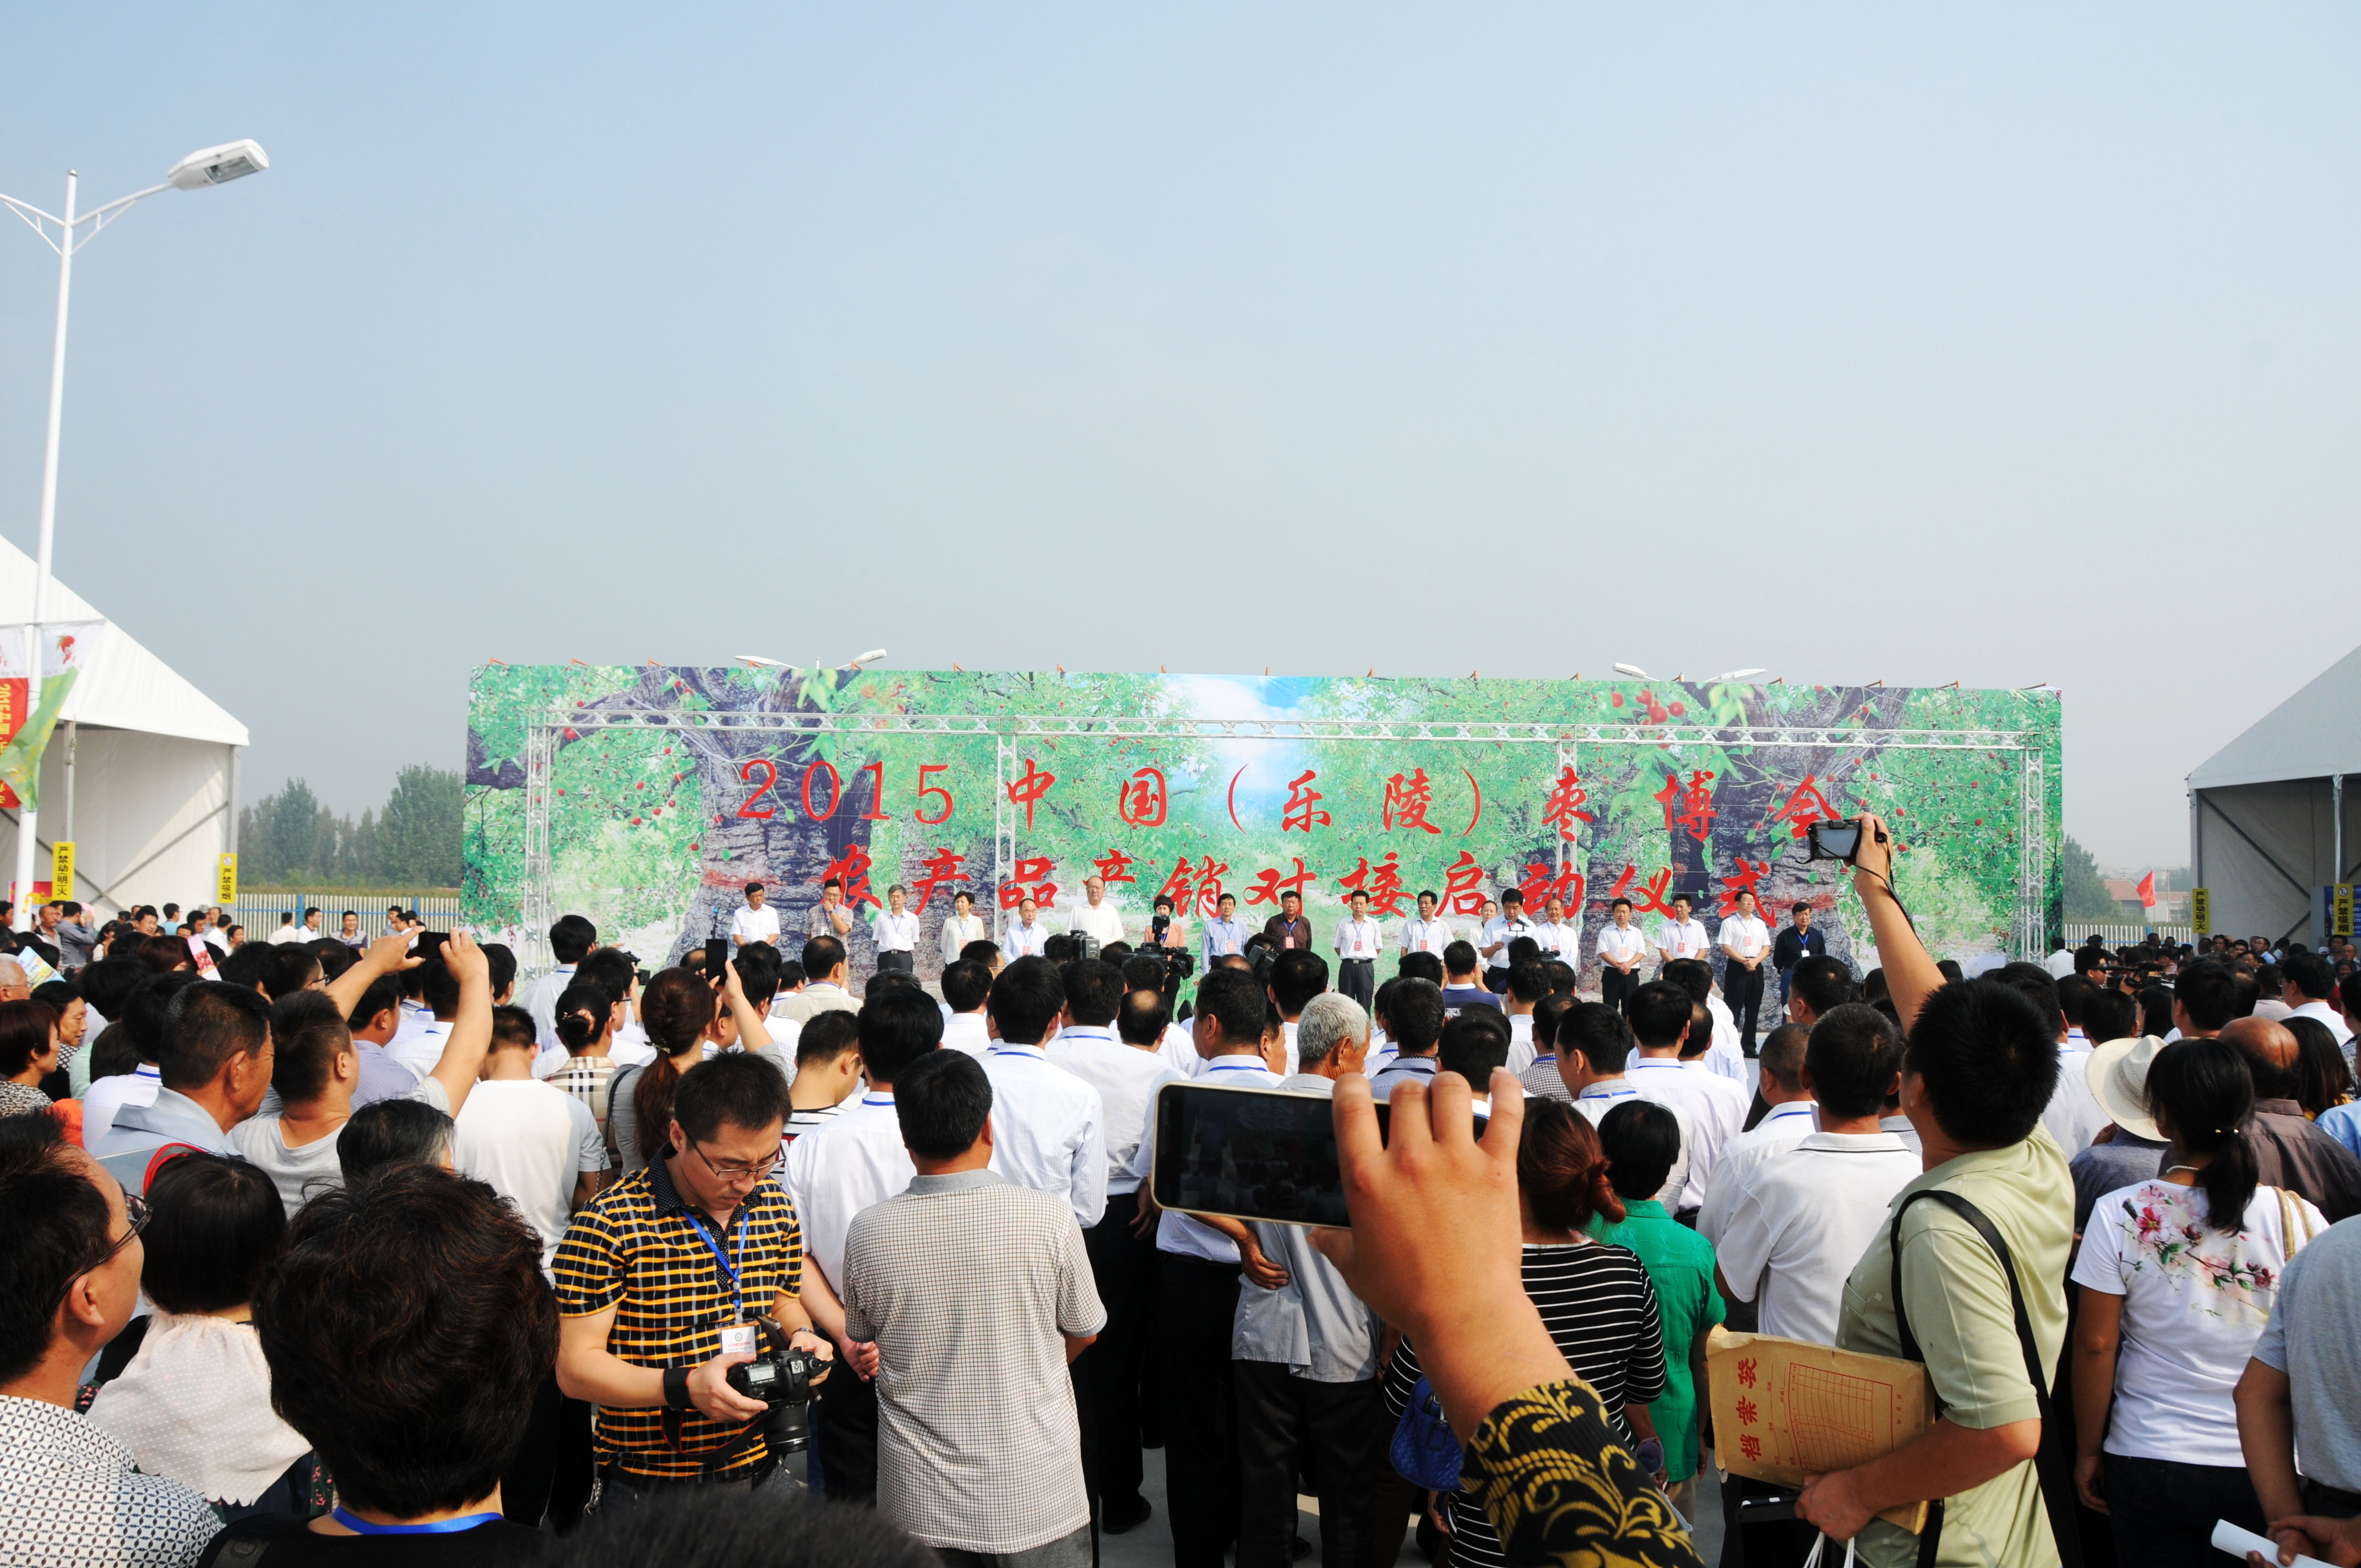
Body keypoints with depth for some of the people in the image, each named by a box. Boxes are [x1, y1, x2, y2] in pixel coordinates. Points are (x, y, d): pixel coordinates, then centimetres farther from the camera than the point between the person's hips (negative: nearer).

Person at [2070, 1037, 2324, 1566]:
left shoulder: (2118, 1214, -13)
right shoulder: (2299, 1218, -10)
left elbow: (2095, 1344, -8)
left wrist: (2088, 1451, 4)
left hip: (2150, 1468, -1)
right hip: (2269, 1470, 1)